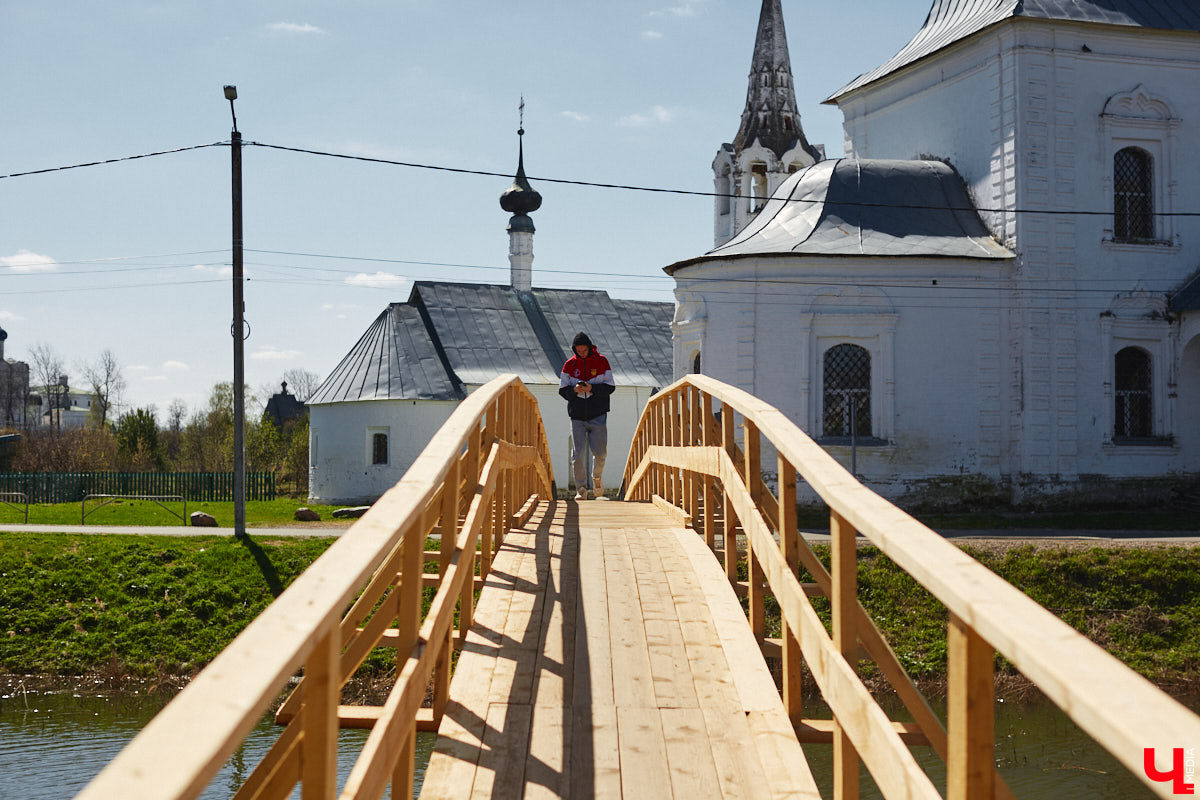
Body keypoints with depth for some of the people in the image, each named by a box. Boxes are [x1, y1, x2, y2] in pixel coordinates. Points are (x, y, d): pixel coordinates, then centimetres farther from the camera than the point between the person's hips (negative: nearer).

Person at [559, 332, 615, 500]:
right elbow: (562, 390, 5)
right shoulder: (569, 364, 5)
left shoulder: (601, 361, 1)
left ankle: (597, 477, 29)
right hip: (577, 416, 1)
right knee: (578, 455, -4)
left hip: (598, 416, -1)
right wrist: (574, 390, -17)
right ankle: (581, 489, 6)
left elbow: (610, 387, -2)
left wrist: (592, 388, -17)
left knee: (600, 453, -1)